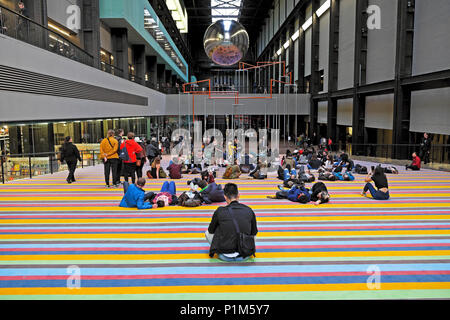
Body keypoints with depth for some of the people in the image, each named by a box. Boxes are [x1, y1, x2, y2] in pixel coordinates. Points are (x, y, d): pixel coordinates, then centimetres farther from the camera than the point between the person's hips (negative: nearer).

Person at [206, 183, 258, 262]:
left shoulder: (220, 211, -10)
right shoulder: (249, 211, -4)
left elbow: (211, 230, 7)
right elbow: (254, 233, 10)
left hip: (225, 256, -3)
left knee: (208, 233, 19)